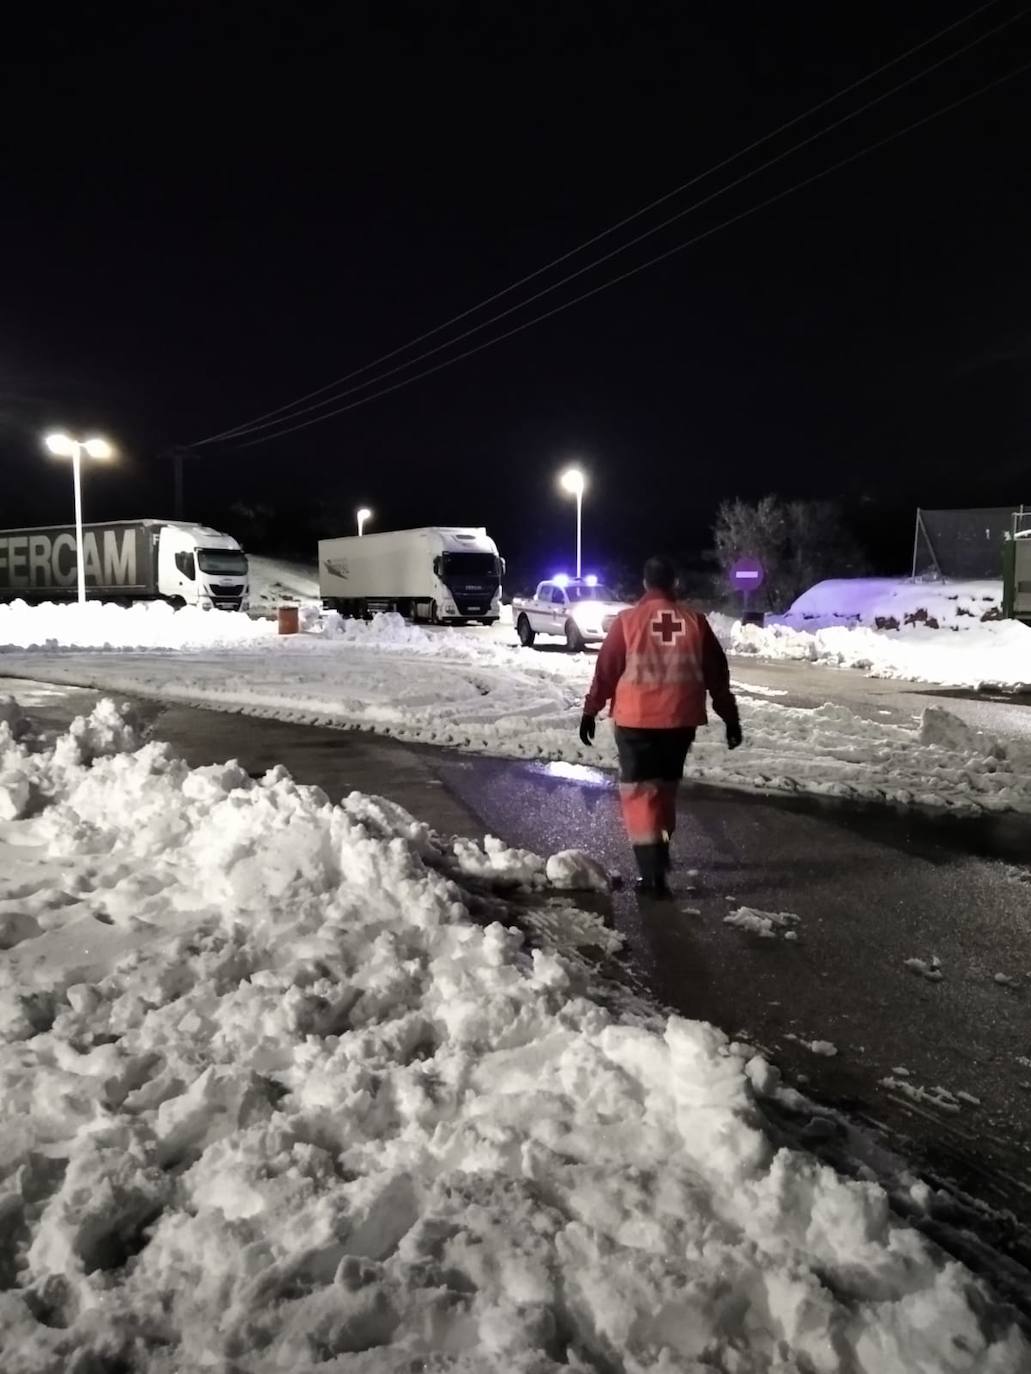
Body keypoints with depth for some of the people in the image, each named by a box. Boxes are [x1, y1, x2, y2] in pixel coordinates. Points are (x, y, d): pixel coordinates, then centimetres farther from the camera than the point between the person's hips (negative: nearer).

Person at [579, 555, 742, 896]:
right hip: (681, 720, 3)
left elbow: (606, 670, -2)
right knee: (666, 786, 20)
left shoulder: (628, 620, -4)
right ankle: (659, 853, 32)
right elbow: (717, 674, 6)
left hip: (636, 720, -3)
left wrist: (590, 712, 7)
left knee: (638, 791, 1)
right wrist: (730, 718, 13)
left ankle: (652, 870, -8)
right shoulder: (695, 621, 3)